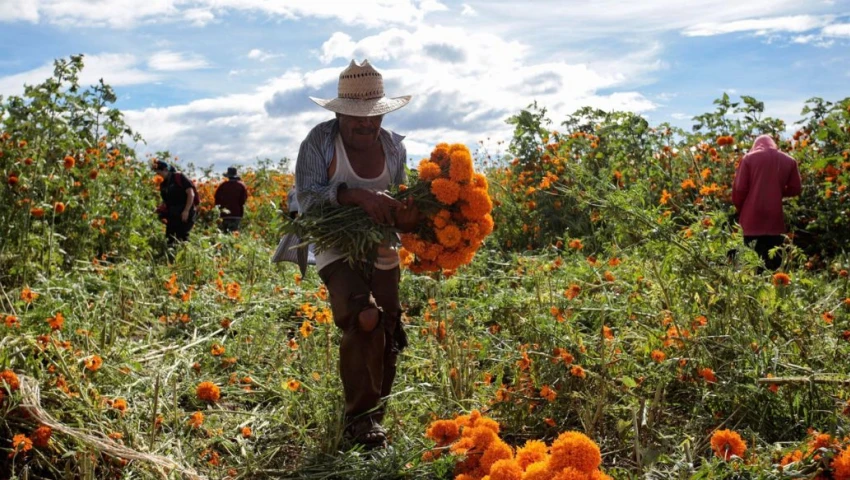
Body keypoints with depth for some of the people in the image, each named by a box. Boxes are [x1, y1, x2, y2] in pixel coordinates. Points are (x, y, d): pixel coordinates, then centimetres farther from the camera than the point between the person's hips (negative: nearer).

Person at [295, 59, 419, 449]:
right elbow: (307, 197, -19)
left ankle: (374, 415, 29)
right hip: (338, 249, -5)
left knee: (387, 336, 7)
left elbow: (401, 202, 11)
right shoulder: (320, 140, -10)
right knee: (365, 319, -29)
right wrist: (355, 194, -34)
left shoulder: (393, 146, 4)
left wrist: (407, 215, -14)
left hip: (383, 253, 5)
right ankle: (360, 417, -13)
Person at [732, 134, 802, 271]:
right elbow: (795, 189, 8)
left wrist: (740, 208, 12)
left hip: (752, 218, -1)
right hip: (775, 220, 1)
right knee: (773, 264, 7)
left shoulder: (749, 158, 2)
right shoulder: (789, 161, 8)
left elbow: (739, 188, -3)